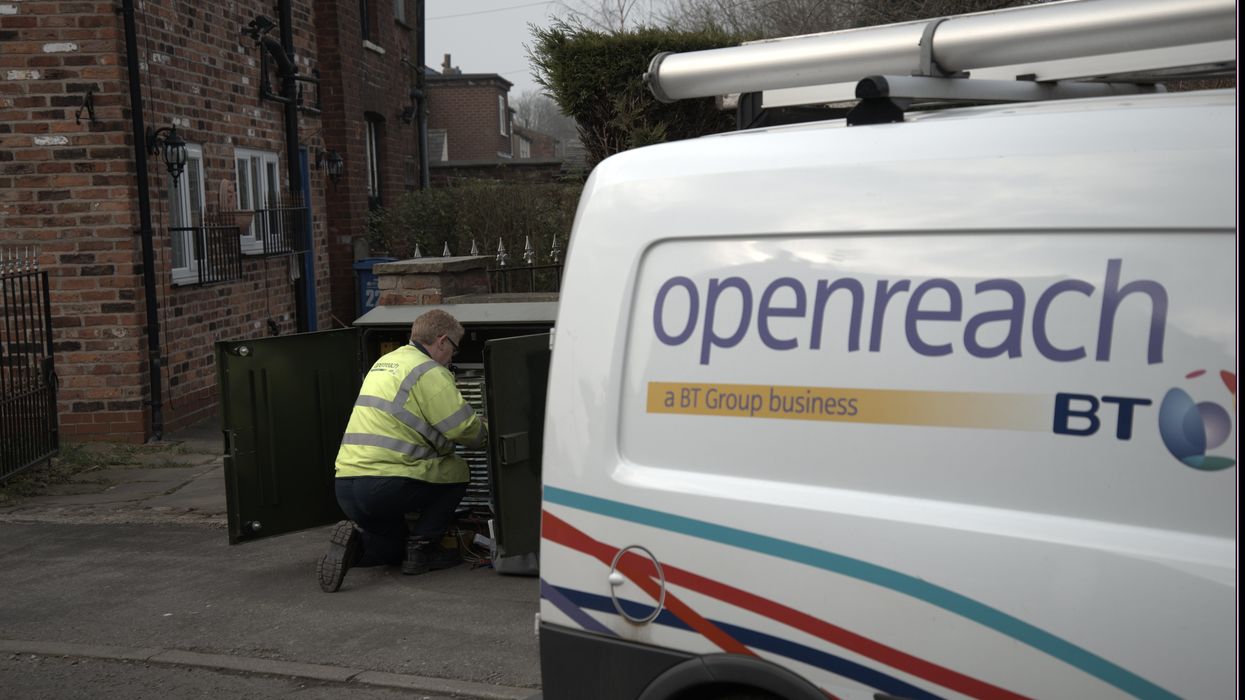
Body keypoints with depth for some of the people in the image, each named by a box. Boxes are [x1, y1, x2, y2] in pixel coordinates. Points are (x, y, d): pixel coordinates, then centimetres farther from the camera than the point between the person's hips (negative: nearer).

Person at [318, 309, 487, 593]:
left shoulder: (384, 363, 21)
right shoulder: (430, 372, -7)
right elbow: (465, 429, -10)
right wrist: (486, 431, 14)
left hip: (345, 488, 9)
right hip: (383, 486, -9)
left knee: (394, 547, 30)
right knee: (456, 470, 13)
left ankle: (356, 543, 1)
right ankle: (422, 547, 6)